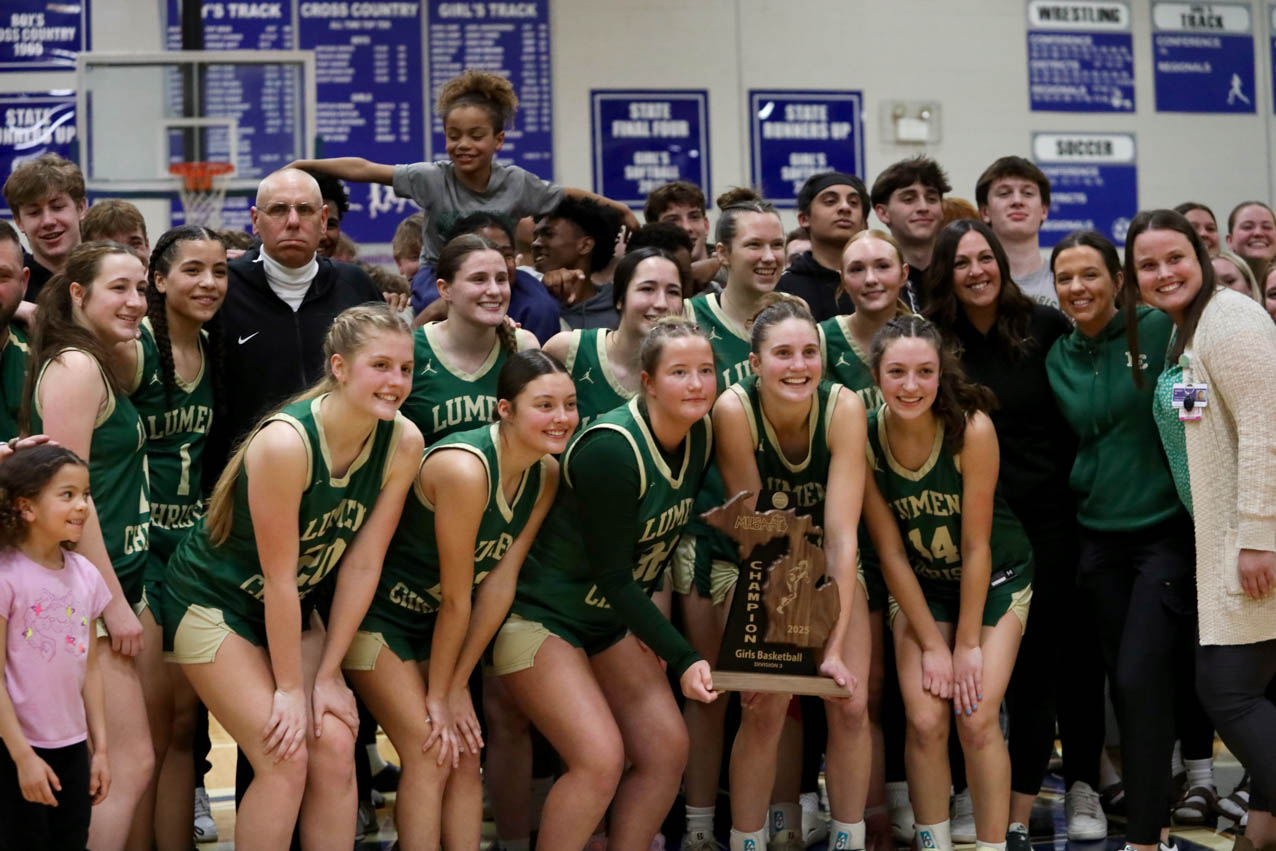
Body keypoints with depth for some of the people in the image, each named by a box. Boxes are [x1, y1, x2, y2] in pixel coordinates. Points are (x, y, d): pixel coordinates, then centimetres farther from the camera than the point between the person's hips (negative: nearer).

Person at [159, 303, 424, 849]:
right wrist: (289, 688, -16)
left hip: (296, 609, 6)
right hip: (214, 600, -5)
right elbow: (279, 576, -23)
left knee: (336, 748, -6)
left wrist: (327, 674, -6)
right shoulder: (286, 441, -30)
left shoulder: (404, 443, -13)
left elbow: (363, 564, -9)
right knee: (286, 758, -13)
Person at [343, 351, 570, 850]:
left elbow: (501, 581, -7)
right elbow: (456, 597, -22)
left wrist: (457, 686, -7)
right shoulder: (465, 468, -31)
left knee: (466, 755, 3)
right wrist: (438, 695, -13)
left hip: (433, 623, 7)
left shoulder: (546, 474, -7)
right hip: (379, 610, -7)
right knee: (431, 754, -12)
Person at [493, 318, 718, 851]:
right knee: (600, 758, -19)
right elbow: (611, 575, -24)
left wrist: (647, 623, 9)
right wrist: (682, 660, -23)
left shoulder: (700, 437, -4)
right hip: (541, 613, -8)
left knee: (667, 748, -1)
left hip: (609, 617, 8)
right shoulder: (611, 448, -27)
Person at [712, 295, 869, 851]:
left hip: (829, 568, 1)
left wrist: (836, 647, -30)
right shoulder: (735, 410, -27)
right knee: (765, 709, -12)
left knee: (851, 705, -8)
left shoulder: (843, 407, -25)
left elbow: (841, 536, -27)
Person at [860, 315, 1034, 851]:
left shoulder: (971, 429, -26)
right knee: (925, 721, -11)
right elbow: (891, 553, -10)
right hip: (918, 586, 2)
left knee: (976, 719, -14)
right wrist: (932, 645, -11)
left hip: (995, 579, -2)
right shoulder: (864, 439, -18)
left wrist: (968, 644, -15)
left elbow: (976, 546, -19)